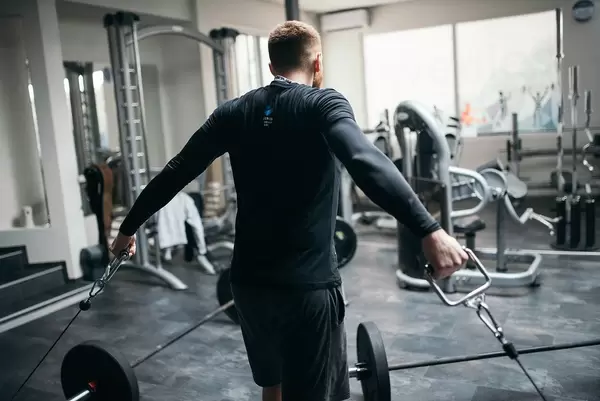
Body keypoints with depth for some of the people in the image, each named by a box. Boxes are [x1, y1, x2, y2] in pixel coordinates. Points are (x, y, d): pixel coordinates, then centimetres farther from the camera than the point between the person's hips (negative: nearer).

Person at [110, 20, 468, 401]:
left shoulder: (235, 112, 7)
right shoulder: (323, 104, -8)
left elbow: (176, 172, 10)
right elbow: (366, 163, -28)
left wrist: (129, 227, 21)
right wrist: (429, 229, -36)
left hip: (249, 280, 6)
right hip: (307, 284, -5)